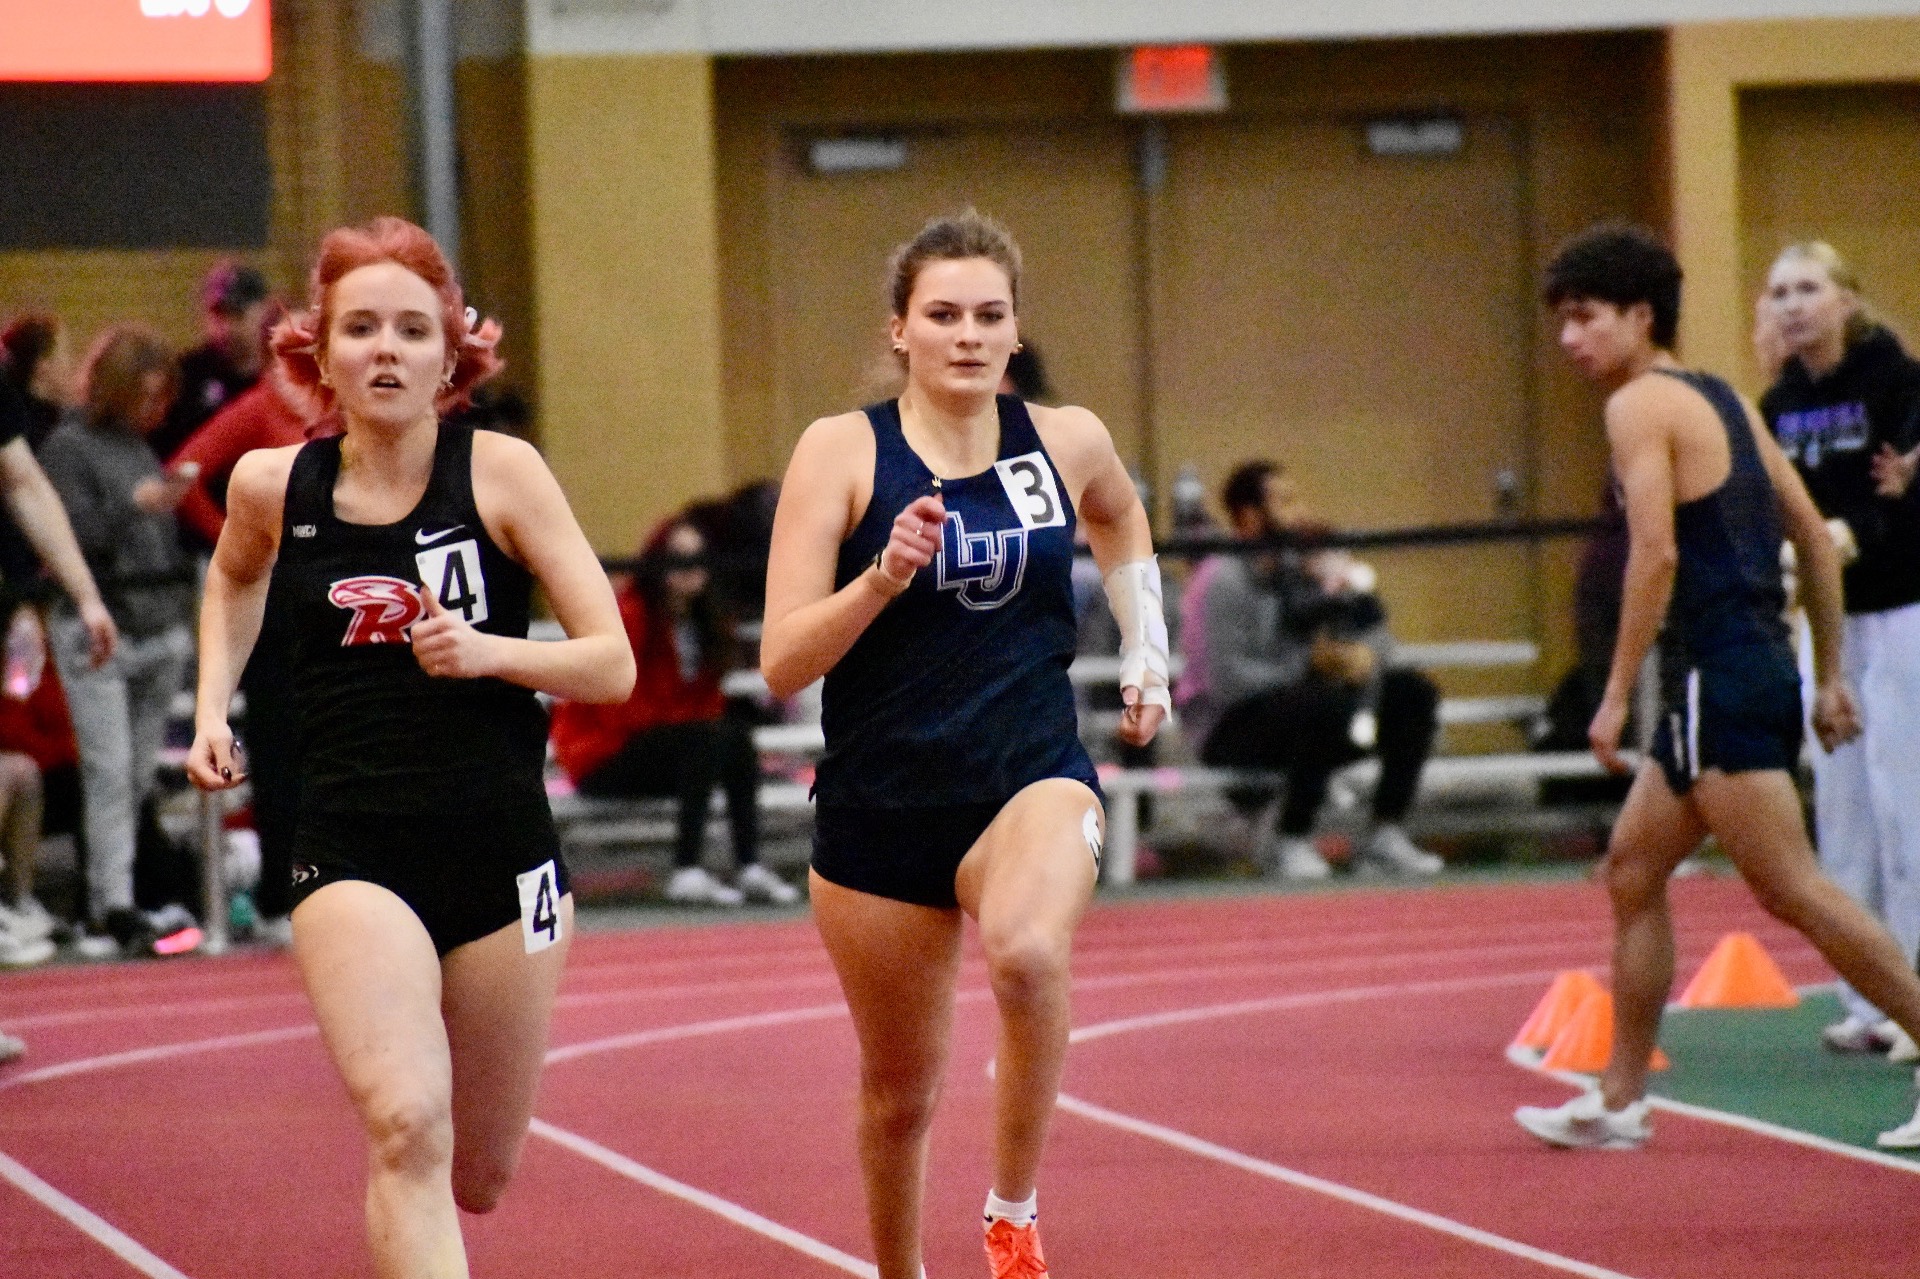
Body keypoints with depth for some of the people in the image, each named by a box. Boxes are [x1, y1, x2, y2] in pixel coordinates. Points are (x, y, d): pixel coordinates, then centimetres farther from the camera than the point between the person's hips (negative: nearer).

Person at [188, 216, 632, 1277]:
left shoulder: (500, 473, -5)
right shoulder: (274, 487, 1)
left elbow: (613, 666, -5)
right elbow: (234, 577, 27)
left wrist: (490, 652, -22)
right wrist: (212, 706, 14)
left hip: (503, 857, 1)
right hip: (352, 859, -1)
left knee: (476, 1176, 12)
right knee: (407, 1126, -25)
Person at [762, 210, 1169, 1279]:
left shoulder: (1068, 443, 2)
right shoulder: (843, 451, -6)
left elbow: (1122, 521, 29)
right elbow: (782, 663, -11)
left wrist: (1149, 652, 21)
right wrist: (884, 576, -25)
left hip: (1032, 775, 0)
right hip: (881, 801, 0)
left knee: (1028, 951, -35)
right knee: (900, 1092, 13)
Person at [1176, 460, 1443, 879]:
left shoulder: (1318, 566, 7)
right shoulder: (1223, 581, -14)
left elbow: (1375, 640, 8)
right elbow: (1228, 680, -23)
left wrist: (1362, 659, -16)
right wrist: (1309, 668, -21)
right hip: (1230, 730, -8)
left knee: (1414, 692, -8)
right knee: (1326, 703, -35)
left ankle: (1385, 835, -9)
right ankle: (1293, 842, -23)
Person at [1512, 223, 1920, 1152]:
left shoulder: (1641, 405, -8)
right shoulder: (1721, 400, 18)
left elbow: (1655, 553, -19)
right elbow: (1814, 536, 18)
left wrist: (1616, 696, -16)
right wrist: (1829, 678, 20)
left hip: (1719, 682, -10)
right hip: (1760, 669, 10)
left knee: (1792, 889, -11)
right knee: (1632, 869, 15)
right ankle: (1620, 1102, 19)